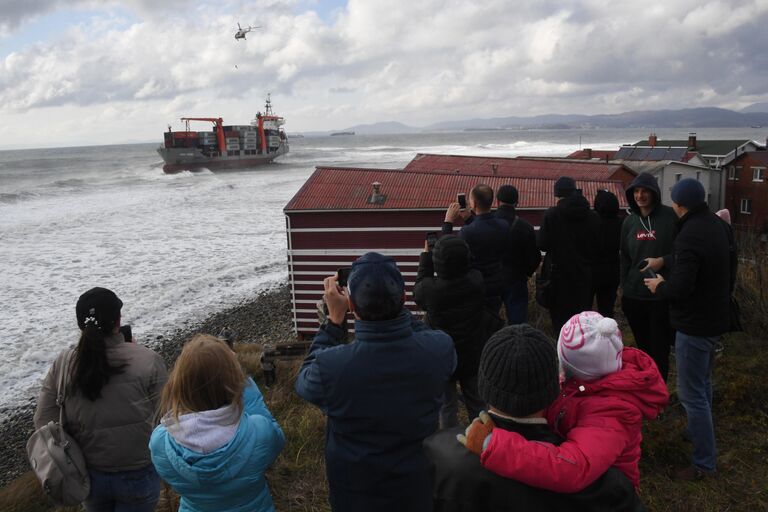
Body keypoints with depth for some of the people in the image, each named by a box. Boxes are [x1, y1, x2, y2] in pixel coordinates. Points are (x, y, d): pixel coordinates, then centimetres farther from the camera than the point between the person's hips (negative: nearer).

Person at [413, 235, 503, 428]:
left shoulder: (430, 289, -26)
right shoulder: (476, 281, -19)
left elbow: (418, 291, -2)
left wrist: (426, 254, 3)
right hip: (474, 357, 3)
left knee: (447, 406, 13)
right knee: (477, 403, 20)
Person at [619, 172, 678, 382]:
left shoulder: (671, 217, -9)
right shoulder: (630, 221, 9)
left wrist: (663, 261, -18)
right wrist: (625, 287, 11)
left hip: (662, 297, -5)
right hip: (634, 297, 5)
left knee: (659, 351, 2)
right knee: (642, 349, 17)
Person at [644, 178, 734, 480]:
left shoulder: (690, 235, -25)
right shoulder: (719, 226, 5)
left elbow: (680, 287, -30)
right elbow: (730, 271, 17)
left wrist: (659, 287, -9)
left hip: (694, 325, -10)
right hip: (716, 318, 10)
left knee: (691, 393, -2)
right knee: (703, 383, 26)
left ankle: (705, 463, 6)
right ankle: (699, 431, 44)